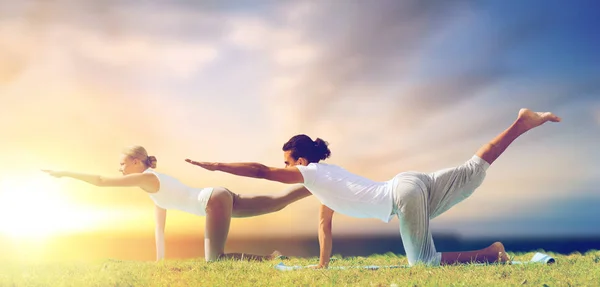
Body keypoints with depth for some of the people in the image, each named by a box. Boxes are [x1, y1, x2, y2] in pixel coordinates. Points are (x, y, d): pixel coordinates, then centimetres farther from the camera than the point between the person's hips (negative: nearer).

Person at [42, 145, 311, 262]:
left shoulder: (147, 178, -5)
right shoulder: (156, 184, 22)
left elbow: (101, 181, -8)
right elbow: (160, 227, 24)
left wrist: (65, 173, -1)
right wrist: (160, 260, 24)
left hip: (216, 201, -9)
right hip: (221, 198, 9)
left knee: (215, 260, -10)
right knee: (278, 201, 7)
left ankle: (270, 258, -13)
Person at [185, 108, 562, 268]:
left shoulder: (310, 173, 2)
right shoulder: (328, 175, 26)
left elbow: (260, 171, -2)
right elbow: (325, 224, 32)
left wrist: (214, 165, 3)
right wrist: (323, 265, 34)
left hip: (404, 193, -9)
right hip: (413, 184, 9)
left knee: (424, 262, -6)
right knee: (474, 170, 12)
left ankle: (489, 254, -8)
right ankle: (520, 123, 6)